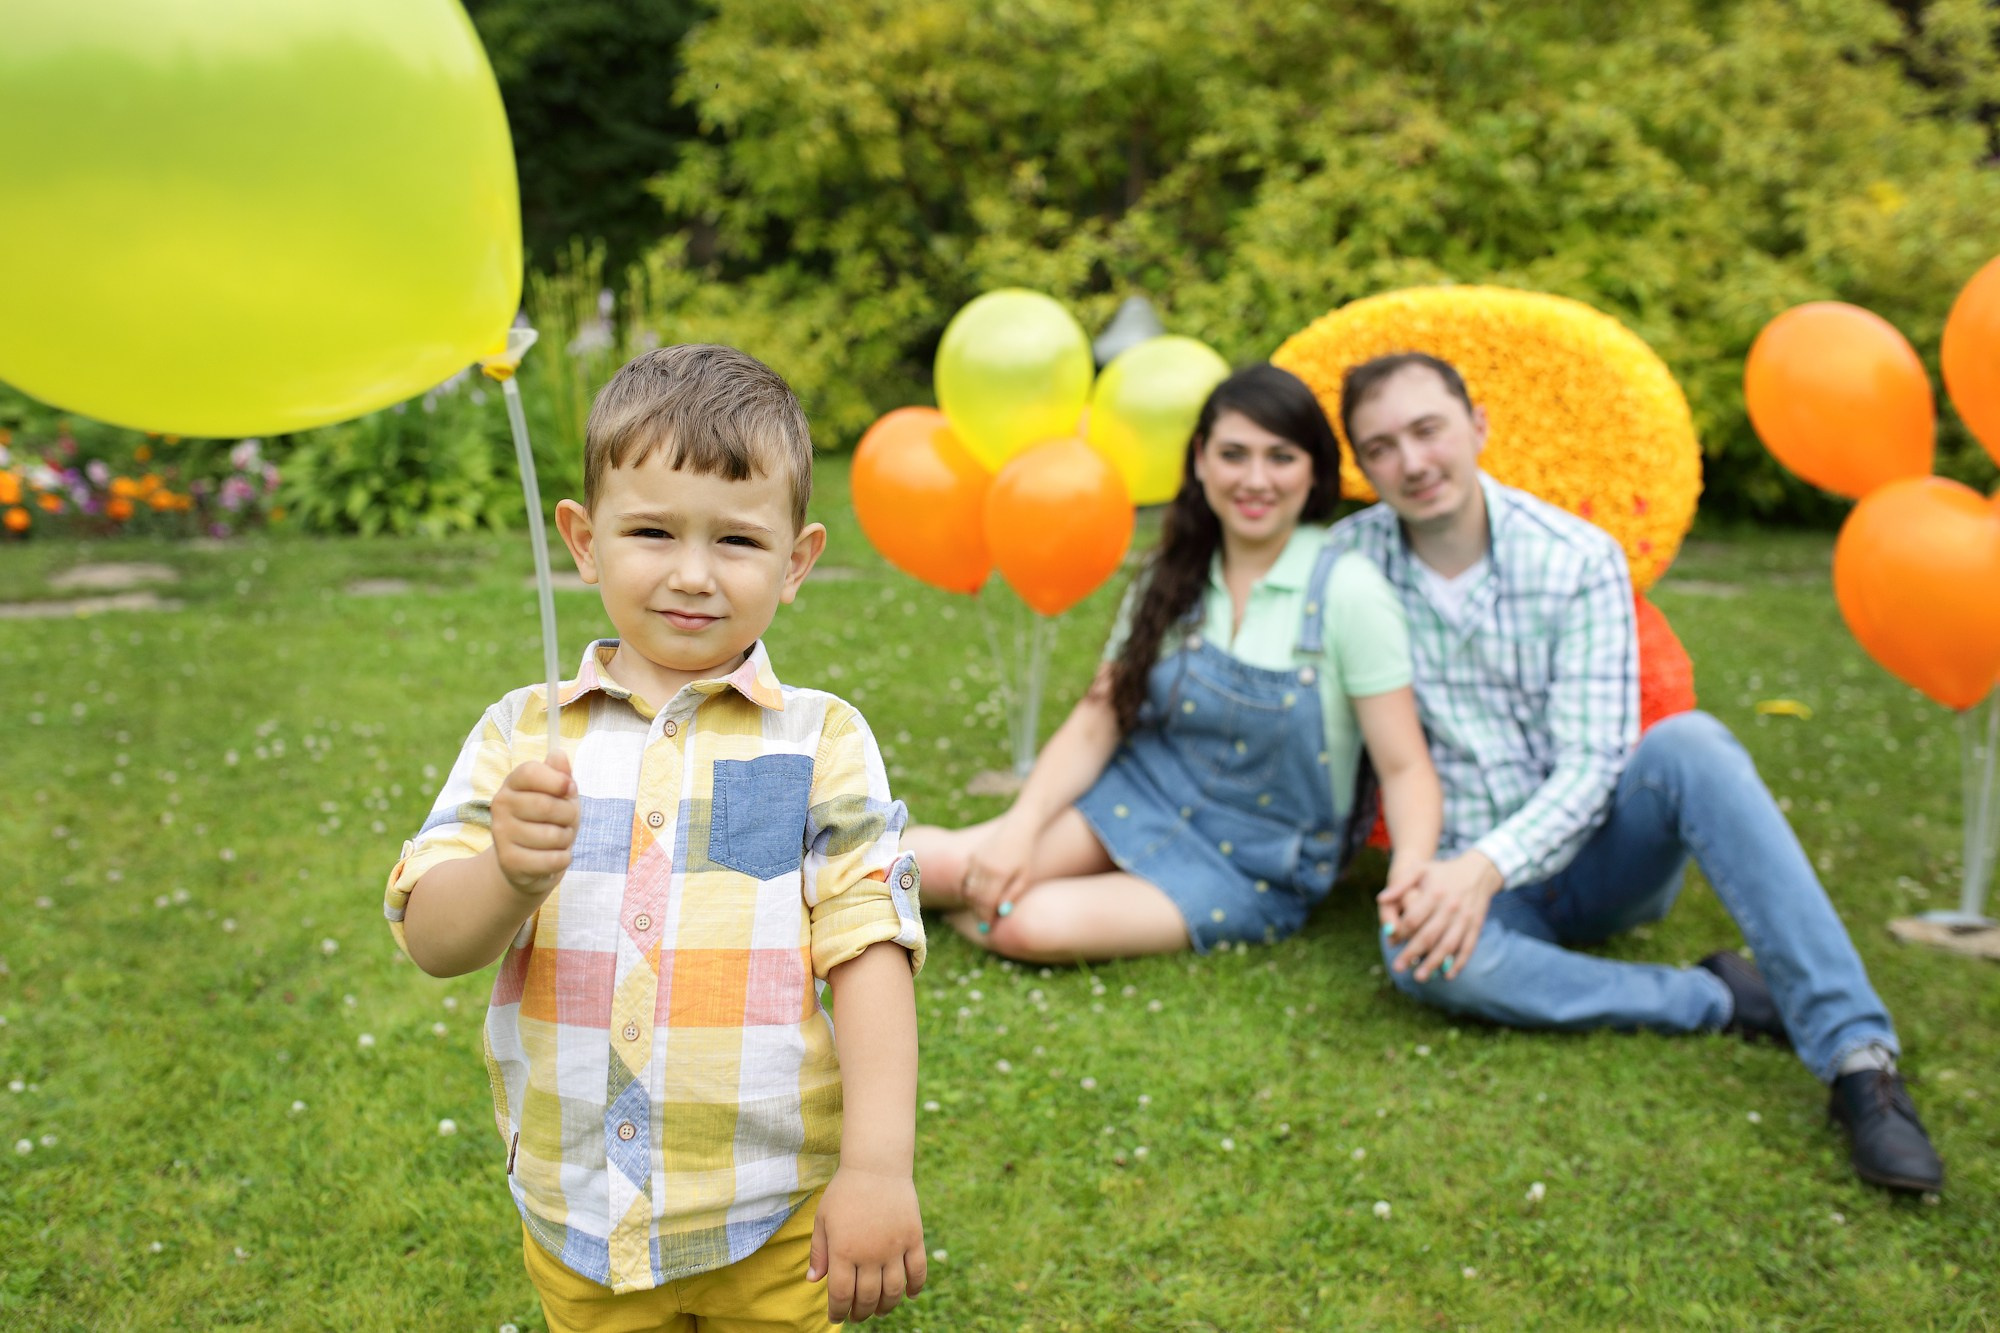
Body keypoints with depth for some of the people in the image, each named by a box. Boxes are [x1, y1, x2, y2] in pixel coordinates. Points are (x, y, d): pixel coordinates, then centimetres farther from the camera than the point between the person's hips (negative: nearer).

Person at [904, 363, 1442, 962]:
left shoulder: (1347, 591, -14)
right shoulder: (1171, 580, 1)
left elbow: (1404, 766, -14)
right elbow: (1096, 722, 0)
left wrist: (1412, 872, -34)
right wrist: (1019, 829, -16)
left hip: (1255, 867, -3)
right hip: (1140, 797, 4)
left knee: (1035, 927, -27)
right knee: (939, 862, -20)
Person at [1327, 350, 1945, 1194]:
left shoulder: (1578, 560, -8)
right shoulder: (1348, 562, -5)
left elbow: (1589, 768, -14)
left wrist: (1488, 864, -30)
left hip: (1597, 850, 0)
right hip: (1468, 874, 0)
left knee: (1688, 743, -32)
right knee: (1424, 956, -36)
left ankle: (1858, 1053, -33)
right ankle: (1717, 1001, -19)